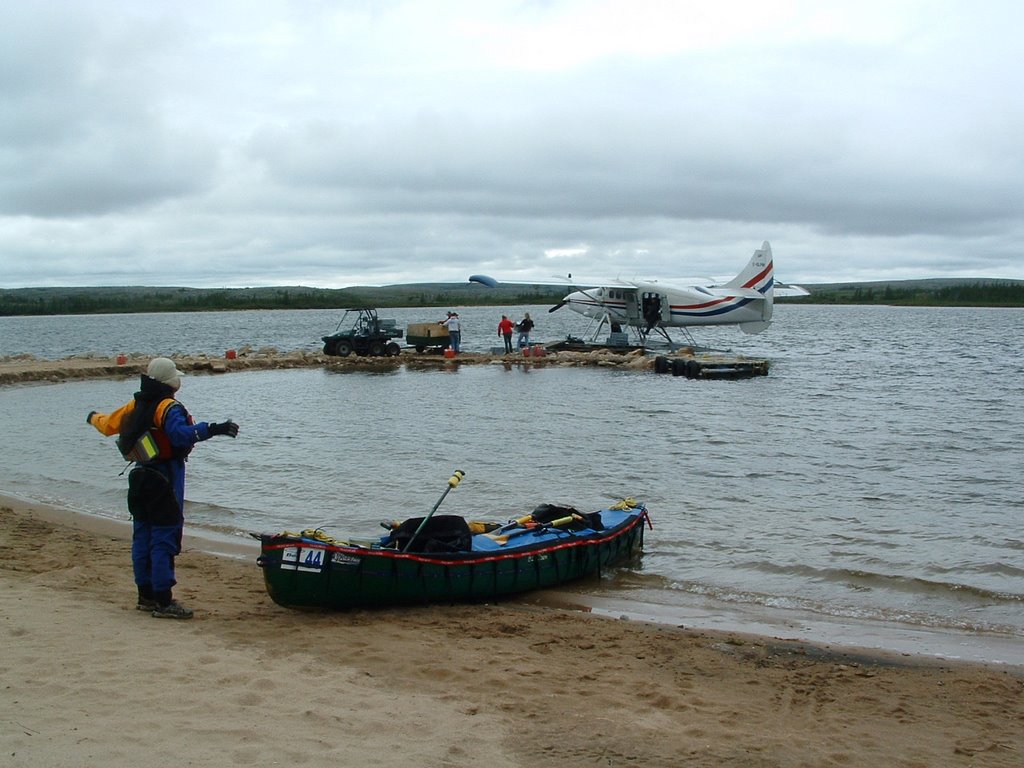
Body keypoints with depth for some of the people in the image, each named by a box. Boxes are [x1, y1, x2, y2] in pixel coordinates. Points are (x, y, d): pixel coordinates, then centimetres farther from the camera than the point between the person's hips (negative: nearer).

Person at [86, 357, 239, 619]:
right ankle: (163, 602, -7)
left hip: (140, 478, 9)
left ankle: (146, 596, 23)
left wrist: (93, 417, 44)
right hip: (164, 483, -9)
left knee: (142, 537, 14)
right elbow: (181, 433, -35)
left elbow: (108, 425, 22)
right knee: (164, 539, -7)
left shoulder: (134, 406, 9)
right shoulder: (168, 407, -16)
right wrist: (213, 429, -44)